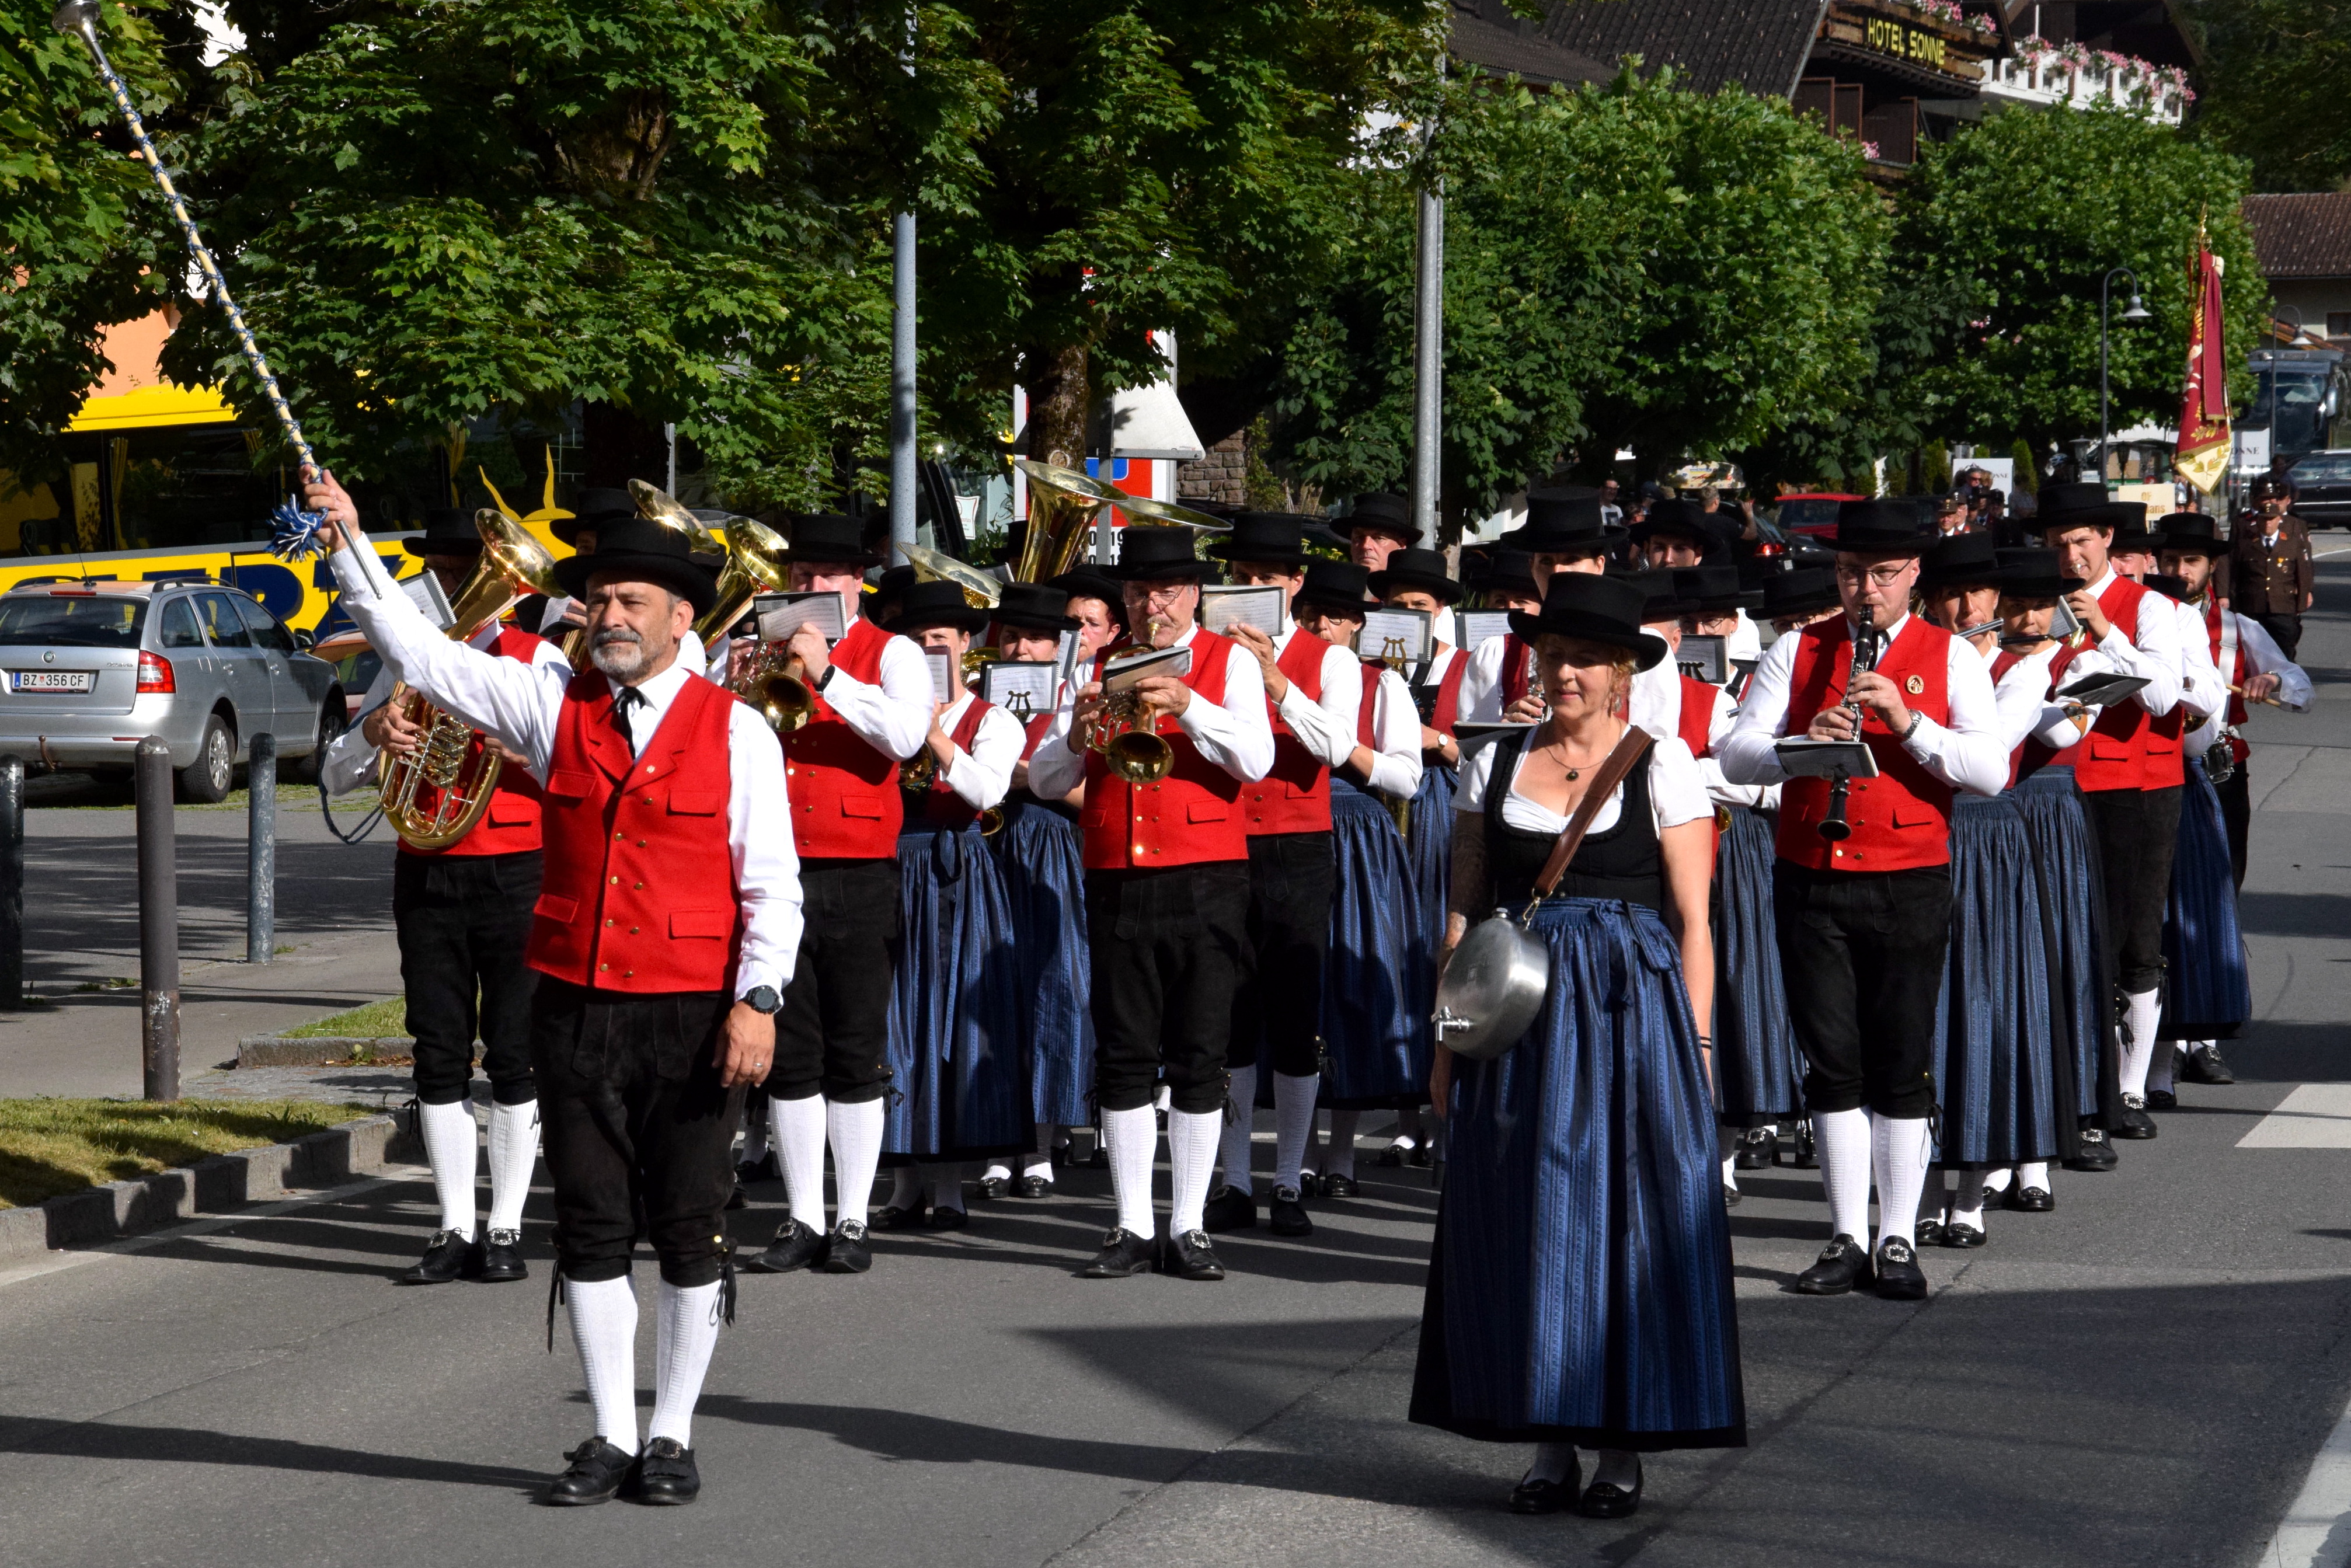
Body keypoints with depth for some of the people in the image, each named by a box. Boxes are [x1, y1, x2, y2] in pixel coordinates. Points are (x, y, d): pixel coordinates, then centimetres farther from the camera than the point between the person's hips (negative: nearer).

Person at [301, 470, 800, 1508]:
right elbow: (417, 651, 6)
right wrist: (350, 549, -3)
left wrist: (758, 1001, -13)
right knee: (591, 1226, 7)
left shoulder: (734, 732, -2)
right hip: (575, 1009, 3)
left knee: (689, 1229, 4)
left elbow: (772, 884, -4)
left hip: (690, 1014, -3)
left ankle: (672, 1437, 15)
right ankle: (611, 1437, 16)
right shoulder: (555, 710, 7)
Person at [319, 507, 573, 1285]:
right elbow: (336, 777, 9)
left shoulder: (537, 661, 1)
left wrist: (518, 746, -22)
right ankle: (456, 1229, 9)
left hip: (515, 874, -3)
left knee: (513, 1057, -1)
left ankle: (505, 1227, 6)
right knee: (439, 1058, 3)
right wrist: (372, 733, -12)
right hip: (425, 877, 3)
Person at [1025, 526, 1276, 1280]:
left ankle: (1188, 1228, 5)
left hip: (1204, 882, -2)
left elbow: (1256, 759, -11)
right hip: (1116, 883, 3)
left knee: (1198, 1056, -1)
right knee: (1124, 1057, 2)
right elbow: (1044, 781, 7)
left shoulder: (1229, 663, 5)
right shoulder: (1099, 670, 12)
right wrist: (1076, 737, -14)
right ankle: (1132, 1227, 7)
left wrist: (1186, 705, -24)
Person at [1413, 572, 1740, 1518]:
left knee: (1628, 1216, -1)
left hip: (1630, 1013, -3)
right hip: (1519, 1015, 3)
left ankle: (1623, 1449, 7)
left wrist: (1694, 1047, -8)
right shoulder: (1495, 764, 8)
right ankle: (1550, 1445, 13)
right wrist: (1448, 1040, 5)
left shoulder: (1661, 765, 0)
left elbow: (1693, 922, -2)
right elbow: (1464, 909, 9)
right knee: (1524, 1220, 3)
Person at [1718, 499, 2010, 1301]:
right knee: (1831, 1063, 4)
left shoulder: (1951, 658, 3)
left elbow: (1992, 771, -8)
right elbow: (1735, 755, -1)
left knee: (1901, 1066, 1)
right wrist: (1801, 746, -20)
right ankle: (1846, 1240, 11)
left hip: (1909, 882, -2)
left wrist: (1908, 722, -21)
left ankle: (1898, 1240, 9)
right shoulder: (1796, 652, 8)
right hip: (1810, 881, 2)